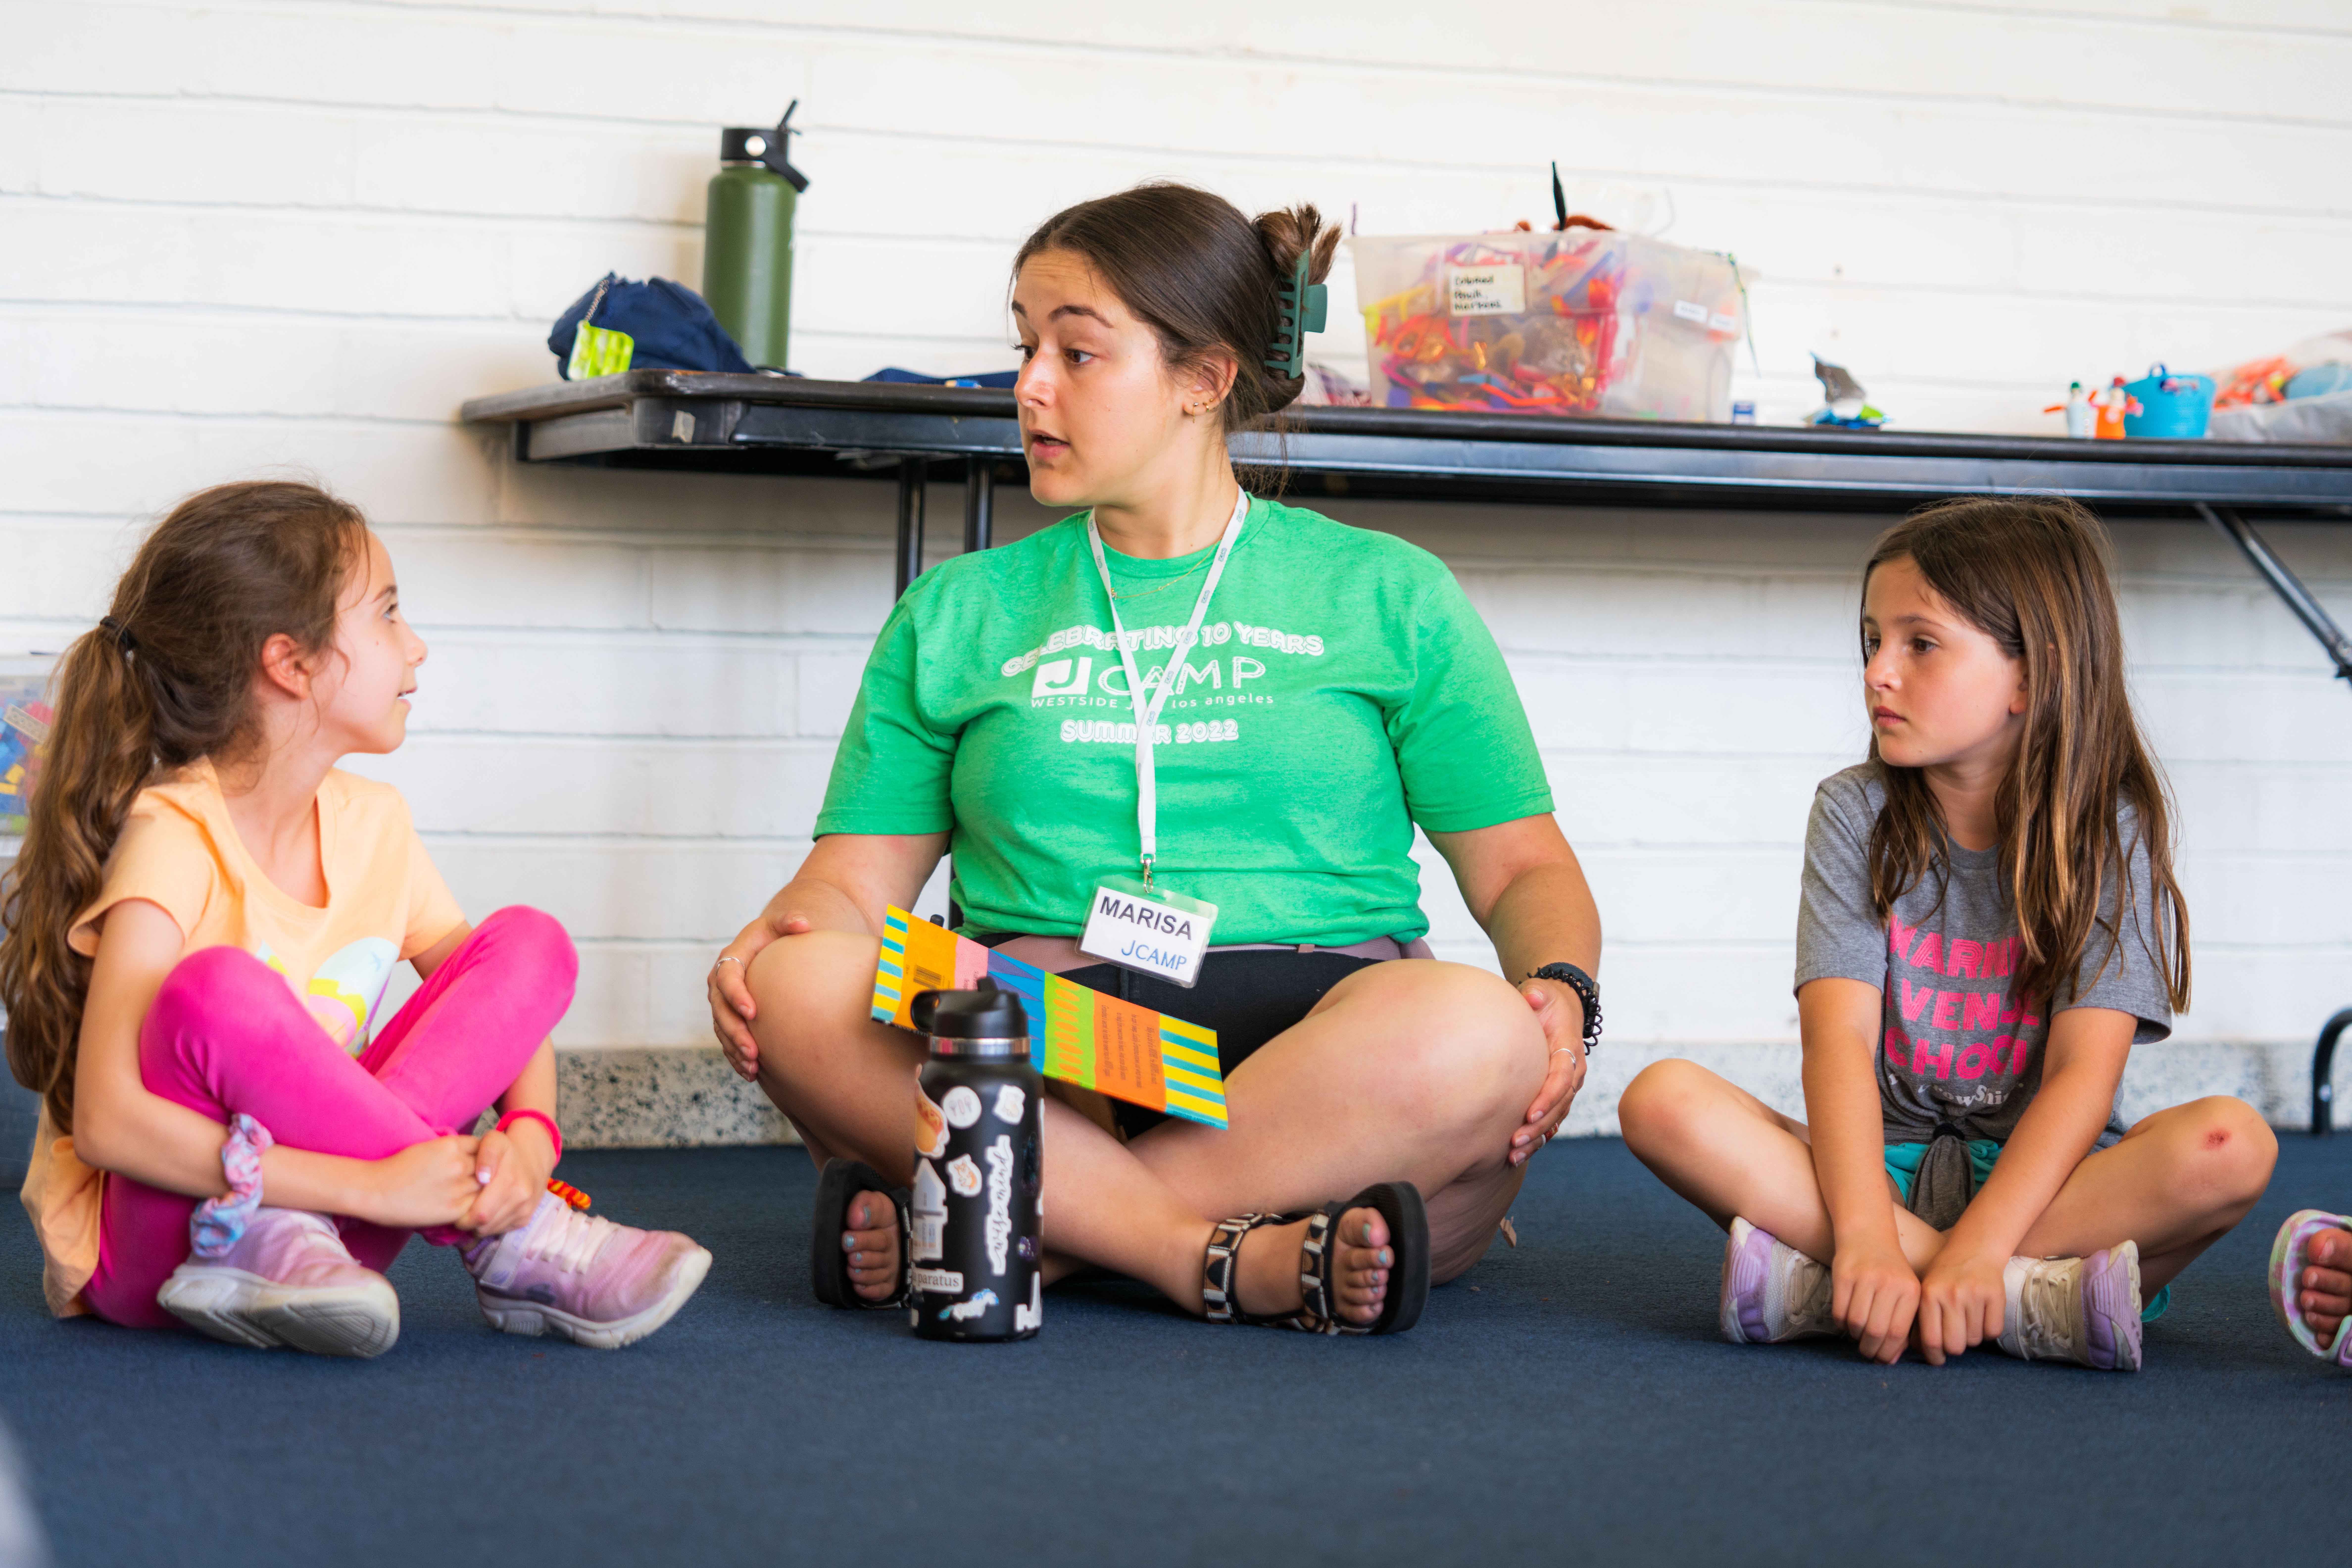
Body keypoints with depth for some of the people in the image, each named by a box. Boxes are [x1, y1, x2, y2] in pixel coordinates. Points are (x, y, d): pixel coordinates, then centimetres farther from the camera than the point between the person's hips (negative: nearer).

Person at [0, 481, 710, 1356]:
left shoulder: (369, 824, 4)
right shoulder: (173, 837, -17)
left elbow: (509, 1001, 9)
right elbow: (107, 1121, -27)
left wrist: (529, 1135, -16)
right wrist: (372, 1186, -30)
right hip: (145, 1239, -6)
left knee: (530, 941, -6)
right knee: (212, 991, -35)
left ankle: (288, 1239, -23)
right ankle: (512, 1244, -21)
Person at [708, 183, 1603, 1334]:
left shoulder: (1386, 595, 16)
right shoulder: (957, 616, 20)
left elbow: (1522, 868, 13)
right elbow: (854, 881, 15)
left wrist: (1560, 989, -10)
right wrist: (769, 938, -9)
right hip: (1042, 1029, 1)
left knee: (1475, 1037, -36)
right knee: (803, 992, -30)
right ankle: (1239, 1260, -33)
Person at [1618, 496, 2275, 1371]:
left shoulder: (2107, 833, -3)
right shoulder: (1856, 814, 1)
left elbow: (2084, 1074, -14)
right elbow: (1840, 1038, -13)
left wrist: (1975, 1250, -30)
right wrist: (1866, 1236, -30)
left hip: (2040, 1177, -1)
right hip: (1881, 1166, 1)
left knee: (2232, 1145, -31)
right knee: (1663, 1101, -25)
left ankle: (1822, 1293, -34)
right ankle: (2026, 1299, -31)